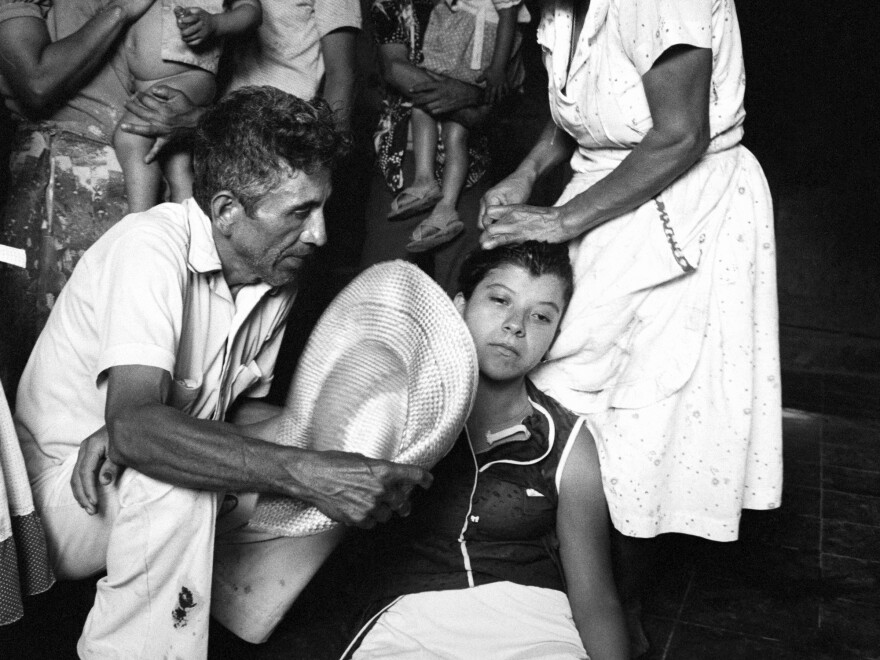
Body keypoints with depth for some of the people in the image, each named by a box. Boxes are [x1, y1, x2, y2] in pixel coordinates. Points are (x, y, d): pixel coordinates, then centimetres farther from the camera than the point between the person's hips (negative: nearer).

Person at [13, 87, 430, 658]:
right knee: (172, 481, -37)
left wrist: (137, 429, -19)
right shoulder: (152, 248, -26)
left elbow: (240, 406, 2)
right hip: (72, 488, -6)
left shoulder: (279, 269, -5)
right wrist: (303, 472, -45)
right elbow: (133, 425, -38)